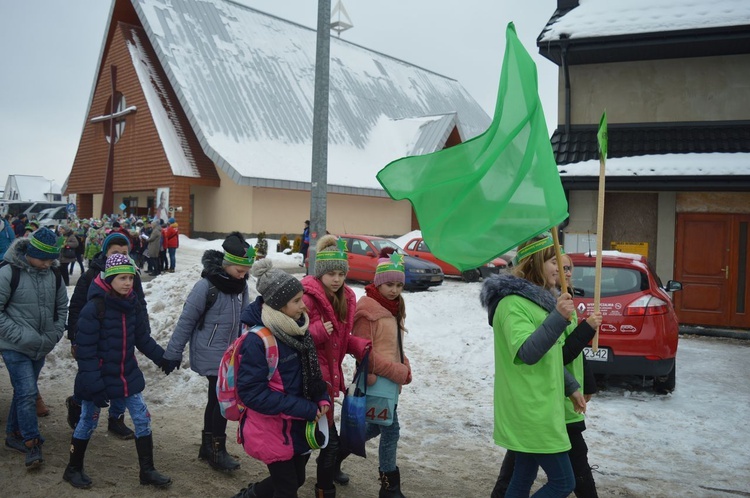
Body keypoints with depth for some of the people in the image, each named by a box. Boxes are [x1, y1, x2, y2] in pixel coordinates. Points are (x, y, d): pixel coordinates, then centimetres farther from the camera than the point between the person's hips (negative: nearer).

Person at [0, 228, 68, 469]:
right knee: (27, 393, -11)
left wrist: (55, 334, 1)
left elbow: (62, 307, 12)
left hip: (41, 347, 5)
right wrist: (20, 336, -18)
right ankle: (31, 443, -1)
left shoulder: (53, 274, 0)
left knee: (25, 392, 17)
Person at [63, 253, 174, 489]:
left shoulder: (133, 304, -2)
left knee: (142, 420, 4)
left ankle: (147, 471, 16)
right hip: (99, 376, -5)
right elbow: (86, 351, -20)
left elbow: (142, 338, 10)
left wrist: (161, 358, 5)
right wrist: (94, 385, -22)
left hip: (128, 374, 5)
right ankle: (73, 469, 31)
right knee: (88, 422, 11)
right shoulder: (94, 308, -20)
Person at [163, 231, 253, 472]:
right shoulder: (207, 285, -18)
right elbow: (187, 320, -13)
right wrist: (173, 353, -8)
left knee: (217, 399, 15)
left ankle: (208, 446, 28)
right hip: (211, 354, -7)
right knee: (222, 399, -6)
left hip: (230, 354, 7)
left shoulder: (241, 286, 2)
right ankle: (217, 450, 8)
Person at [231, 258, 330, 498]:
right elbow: (251, 393, -23)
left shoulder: (296, 327, 0)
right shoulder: (257, 340, -23)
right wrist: (305, 408, -23)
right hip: (271, 427, -7)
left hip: (299, 424, 8)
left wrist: (322, 398, -4)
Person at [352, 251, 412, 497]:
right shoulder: (367, 309, -16)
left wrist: (405, 369, 3)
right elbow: (363, 351, -19)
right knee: (391, 430, -4)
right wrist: (397, 372, -18)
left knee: (375, 427, 19)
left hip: (391, 380, 9)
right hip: (376, 381, -9)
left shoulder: (394, 308, 11)